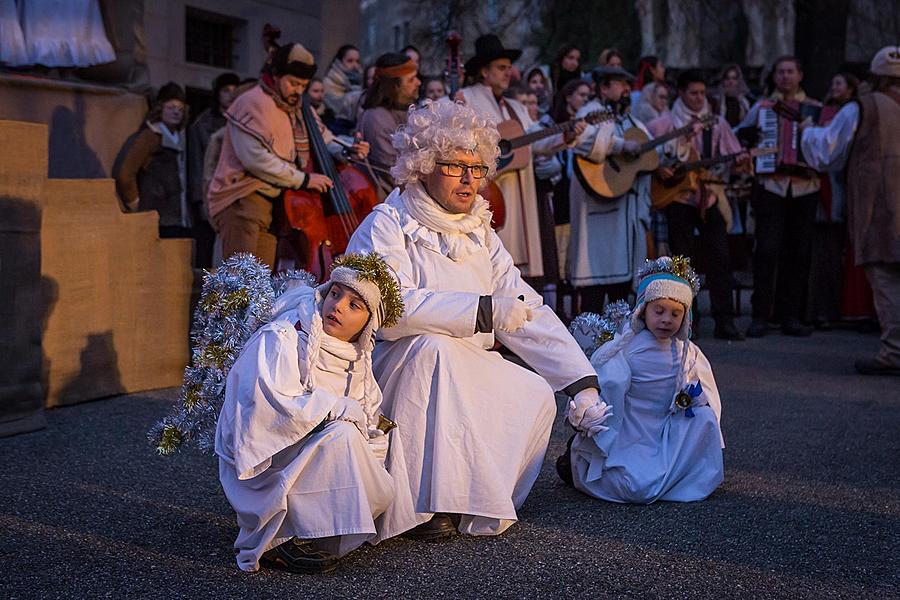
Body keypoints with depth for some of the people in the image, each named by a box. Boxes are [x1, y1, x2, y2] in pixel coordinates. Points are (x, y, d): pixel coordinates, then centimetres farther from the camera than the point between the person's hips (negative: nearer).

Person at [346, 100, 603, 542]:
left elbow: (527, 310, 6)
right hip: (388, 367, -6)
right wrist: (482, 310, -30)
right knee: (433, 346, -35)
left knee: (536, 396, -17)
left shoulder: (479, 232, 11)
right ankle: (420, 507, -28)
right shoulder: (386, 226, -9)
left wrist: (583, 381, -4)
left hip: (464, 376, 6)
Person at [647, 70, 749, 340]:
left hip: (710, 196, 2)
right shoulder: (666, 123, 1)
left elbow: (733, 156, 9)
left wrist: (740, 162, -13)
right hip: (678, 195, -2)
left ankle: (724, 320, -2)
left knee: (720, 256, -4)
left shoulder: (717, 123, 8)